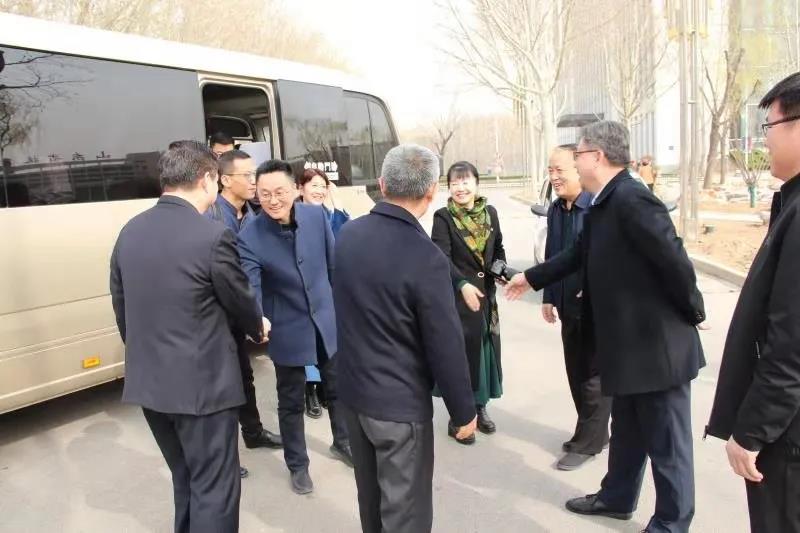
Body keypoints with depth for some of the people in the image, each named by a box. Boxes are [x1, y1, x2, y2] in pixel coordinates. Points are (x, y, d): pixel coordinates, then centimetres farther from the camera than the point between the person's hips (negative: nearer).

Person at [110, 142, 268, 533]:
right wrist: (258, 328, 17)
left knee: (185, 481, 24)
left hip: (148, 382, 7)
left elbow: (122, 308, 10)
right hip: (202, 383, -7)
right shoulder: (213, 237, -18)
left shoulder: (129, 233, 3)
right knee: (214, 488, 8)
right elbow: (240, 302, -5)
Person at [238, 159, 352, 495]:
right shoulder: (249, 238, -19)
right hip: (288, 329, -3)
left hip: (327, 319, 3)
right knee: (291, 402, 13)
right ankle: (297, 465, 34)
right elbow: (250, 288, -27)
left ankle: (342, 443, 46)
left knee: (337, 388, 21)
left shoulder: (317, 216, -9)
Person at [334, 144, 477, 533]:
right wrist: (463, 411, -6)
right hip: (401, 403, -6)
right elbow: (446, 346, -19)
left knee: (370, 496, 24)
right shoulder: (426, 258, -25)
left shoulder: (347, 234, -4)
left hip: (352, 391, 7)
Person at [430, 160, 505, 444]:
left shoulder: (490, 213, 5)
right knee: (460, 352, 2)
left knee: (486, 349, 13)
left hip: (486, 293, 5)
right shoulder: (443, 217, -9)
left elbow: (498, 249, 13)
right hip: (458, 296, -5)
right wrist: (463, 285, -32)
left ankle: (480, 407, 31)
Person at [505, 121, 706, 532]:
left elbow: (675, 260, -25)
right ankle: (617, 498, 44)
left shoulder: (632, 200, -24)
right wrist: (531, 277, 22)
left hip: (657, 344, -10)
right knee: (627, 431, 25)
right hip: (627, 342, 10)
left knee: (666, 443, 9)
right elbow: (579, 254, 18)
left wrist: (693, 314, -11)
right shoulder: (603, 203, 7)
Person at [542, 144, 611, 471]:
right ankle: (595, 433, 33)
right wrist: (548, 297, 14)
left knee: (594, 377, 6)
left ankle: (587, 443, 19)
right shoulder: (555, 210, 7)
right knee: (576, 373, 16)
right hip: (569, 307, 8)